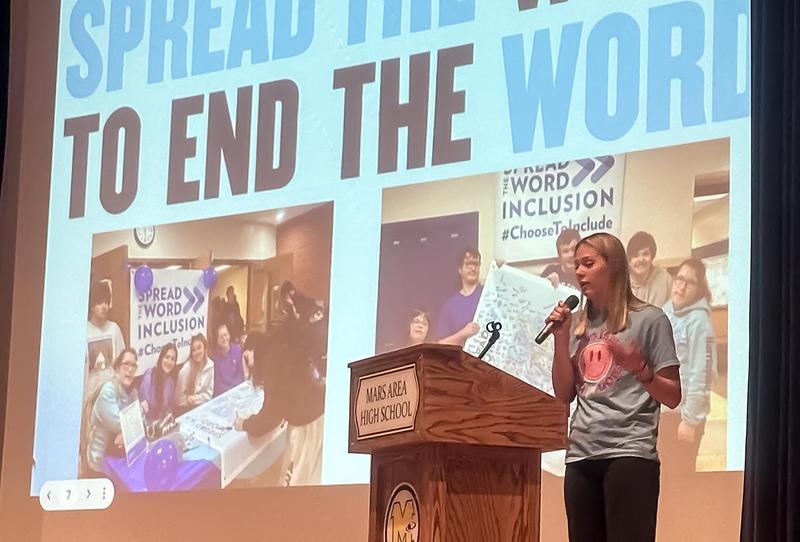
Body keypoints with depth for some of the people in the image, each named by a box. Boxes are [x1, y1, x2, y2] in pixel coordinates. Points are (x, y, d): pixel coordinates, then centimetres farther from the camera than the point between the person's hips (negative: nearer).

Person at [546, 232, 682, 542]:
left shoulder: (649, 319, 0)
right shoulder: (579, 325, 17)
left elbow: (673, 397, -2)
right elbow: (564, 395, 11)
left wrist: (638, 368, -19)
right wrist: (561, 338, 4)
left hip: (630, 453, -6)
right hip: (581, 455, 6)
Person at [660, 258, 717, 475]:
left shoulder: (699, 321, -16)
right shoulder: (665, 312, 5)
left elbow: (701, 373, -18)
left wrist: (690, 419, -19)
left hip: (684, 410, -7)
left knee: (681, 472, 2)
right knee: (665, 469, 18)